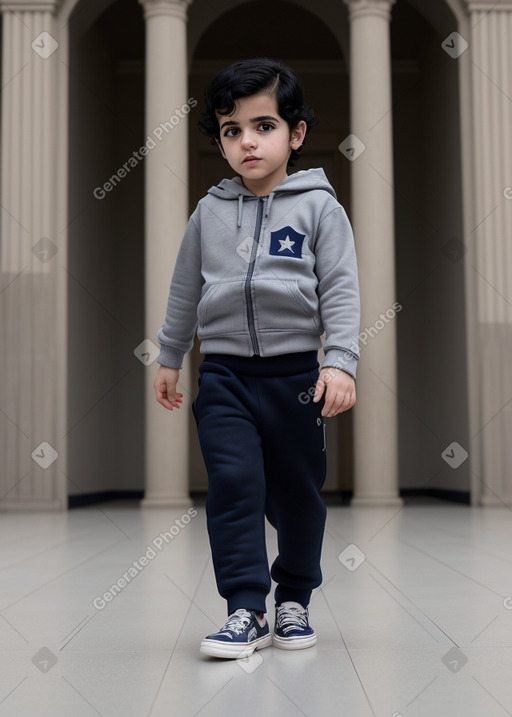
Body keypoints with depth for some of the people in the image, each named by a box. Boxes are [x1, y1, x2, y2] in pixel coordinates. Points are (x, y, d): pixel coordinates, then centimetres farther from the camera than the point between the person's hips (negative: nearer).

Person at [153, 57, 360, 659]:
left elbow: (340, 290, -5)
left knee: (297, 492, 9)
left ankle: (294, 599, 27)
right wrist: (169, 359, 21)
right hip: (224, 372, 2)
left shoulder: (319, 207, 0)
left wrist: (340, 362, -15)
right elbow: (184, 290, 17)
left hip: (295, 373, -1)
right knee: (232, 483, -10)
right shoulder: (209, 212, 8)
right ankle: (246, 610, -2)